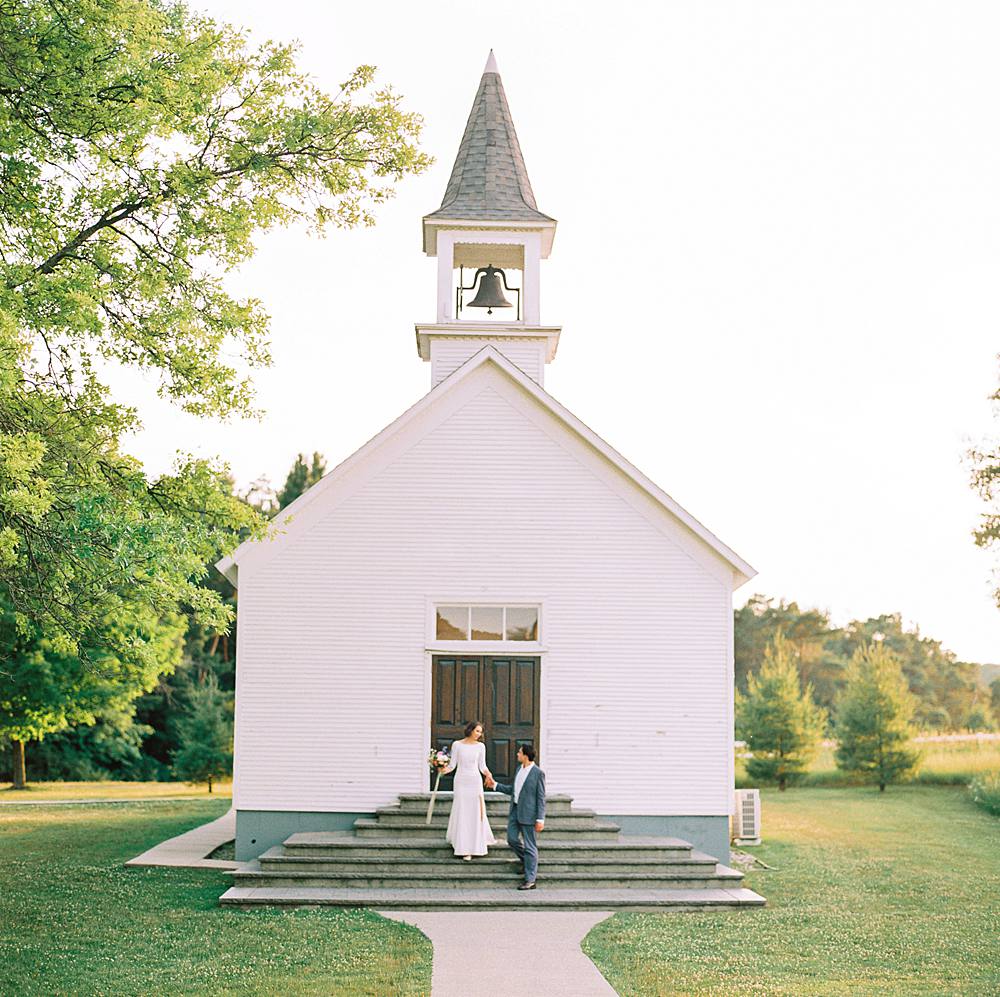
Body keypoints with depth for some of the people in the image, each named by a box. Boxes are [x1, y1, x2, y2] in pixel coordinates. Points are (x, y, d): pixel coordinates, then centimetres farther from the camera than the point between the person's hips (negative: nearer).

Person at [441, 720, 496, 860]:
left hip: (475, 781, 1)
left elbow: (482, 766, 4)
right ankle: (464, 848, 8)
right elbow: (453, 764, 0)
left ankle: (475, 845, 11)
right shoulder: (457, 744, -1)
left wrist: (487, 774, -16)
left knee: (476, 814, 1)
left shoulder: (480, 746, 3)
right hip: (461, 781, -1)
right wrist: (445, 770, -20)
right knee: (461, 814, 0)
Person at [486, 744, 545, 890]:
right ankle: (528, 862, 31)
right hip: (515, 810, 8)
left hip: (528, 813, -8)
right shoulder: (519, 770, 11)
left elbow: (541, 798, -13)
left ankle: (530, 880, 4)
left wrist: (540, 819, -15)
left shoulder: (538, 773, -12)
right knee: (512, 839, 7)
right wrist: (495, 785, 16)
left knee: (529, 846, -1)